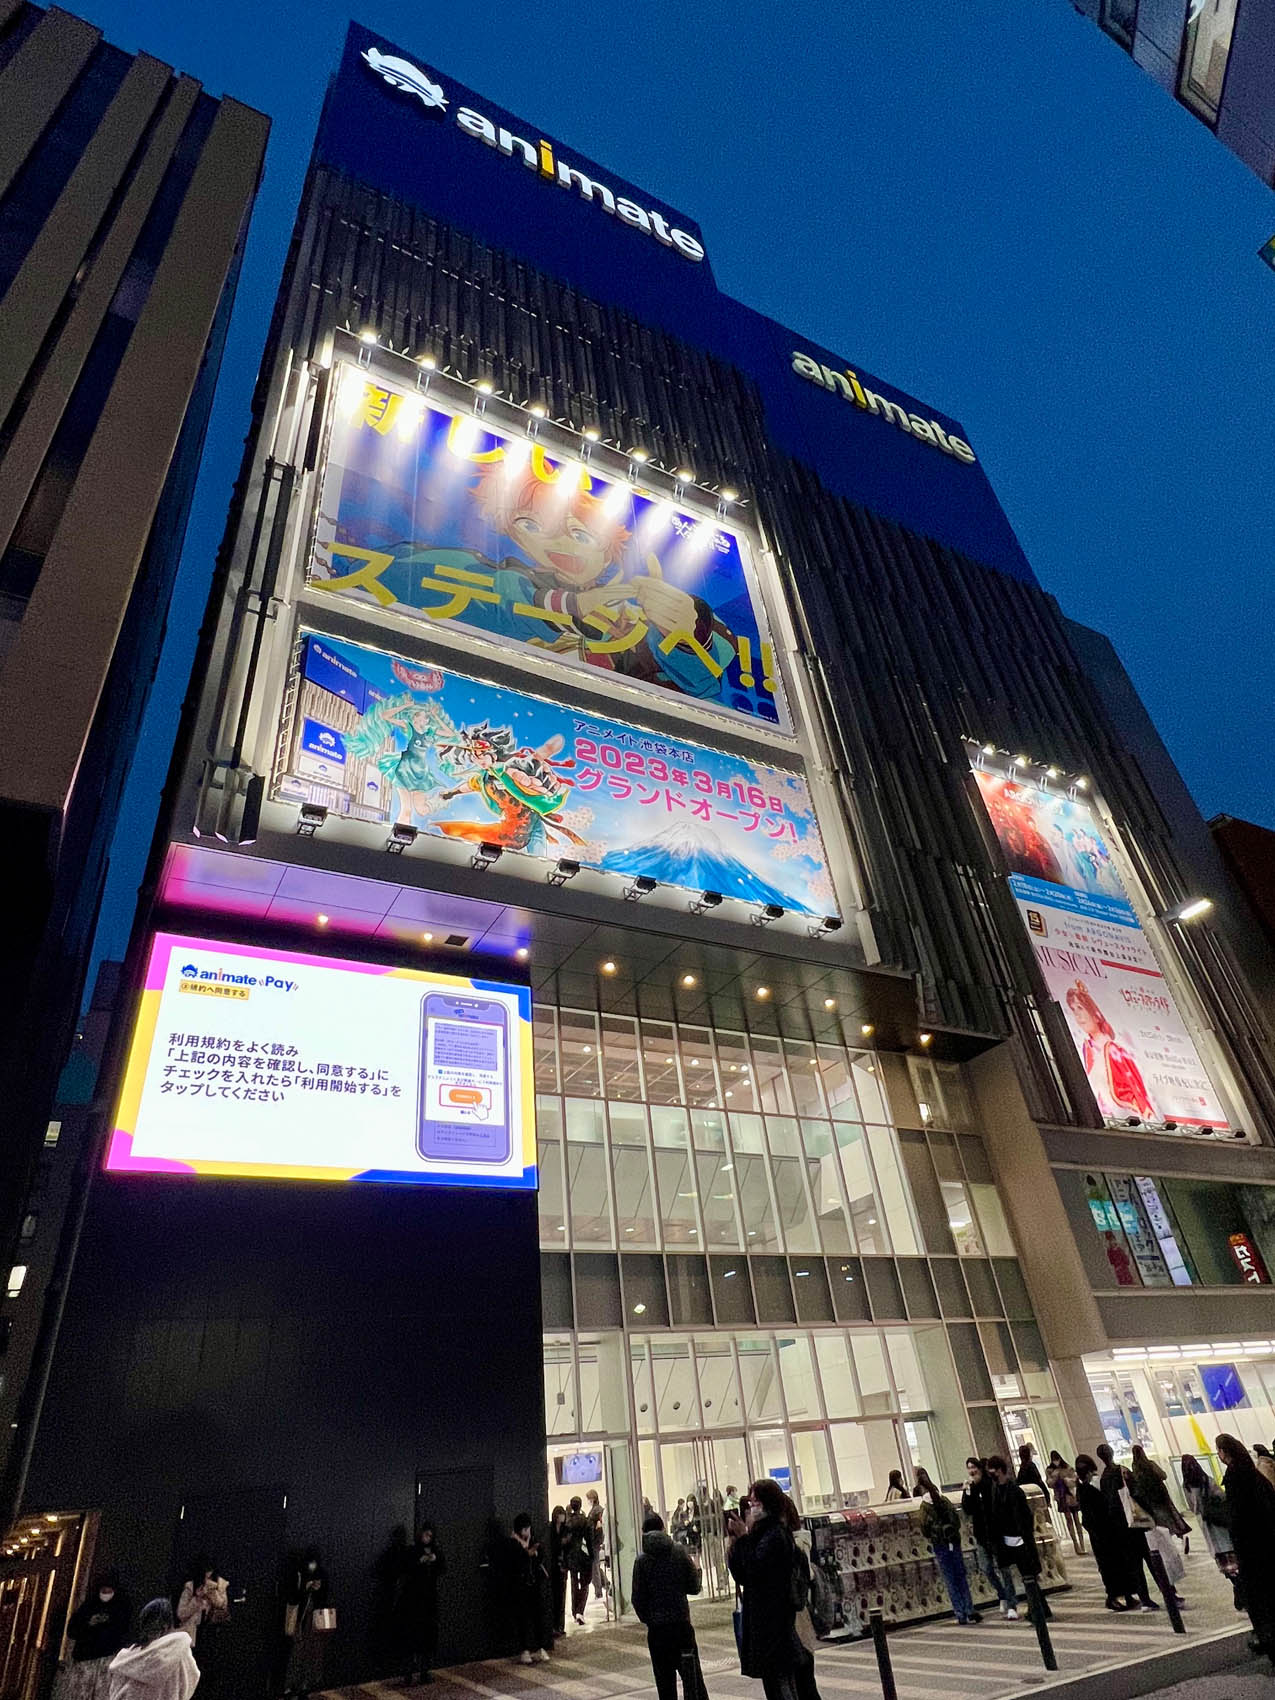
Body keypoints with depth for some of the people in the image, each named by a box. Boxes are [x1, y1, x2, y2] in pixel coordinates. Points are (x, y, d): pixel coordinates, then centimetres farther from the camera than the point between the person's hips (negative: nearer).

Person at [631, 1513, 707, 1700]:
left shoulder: (641, 1560, -6)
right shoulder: (680, 1552, -6)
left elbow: (637, 1598, -5)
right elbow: (694, 1587, -3)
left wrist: (646, 1618, 12)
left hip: (656, 1628, 0)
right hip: (682, 1623, 0)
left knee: (665, 1679, 12)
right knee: (691, 1677, 6)